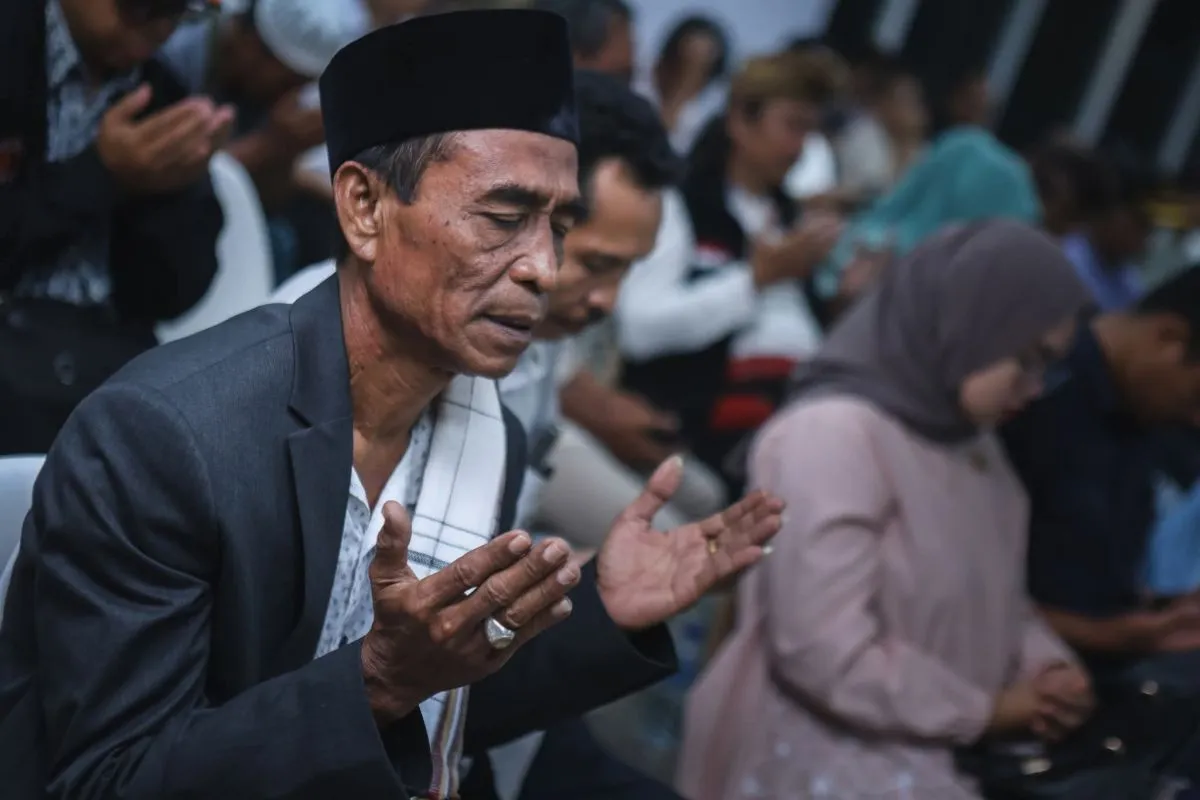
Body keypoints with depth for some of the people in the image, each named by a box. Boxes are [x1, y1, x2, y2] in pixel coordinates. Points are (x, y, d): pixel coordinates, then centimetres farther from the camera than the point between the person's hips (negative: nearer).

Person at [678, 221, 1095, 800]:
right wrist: (984, 710, -14)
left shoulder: (967, 437, 12)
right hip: (828, 751, -9)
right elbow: (825, 649, -23)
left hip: (936, 748, 9)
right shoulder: (833, 434, -17)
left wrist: (1042, 663, -2)